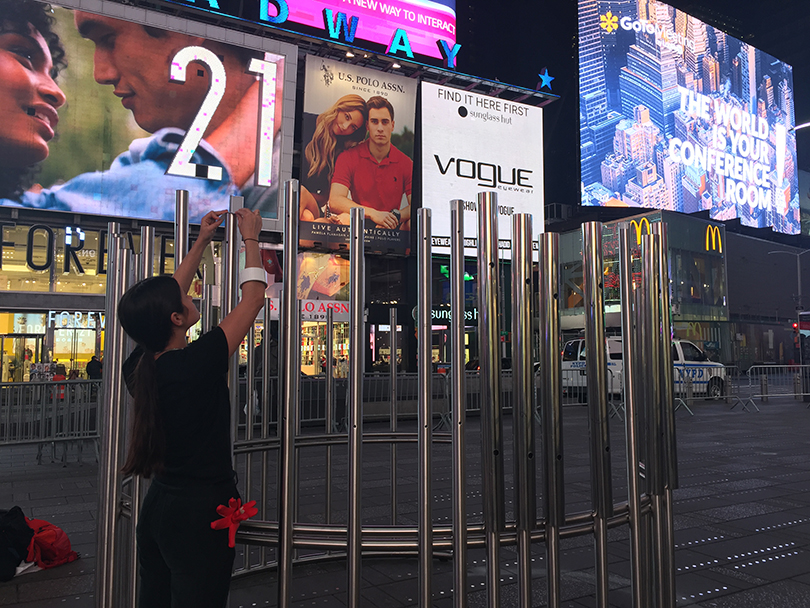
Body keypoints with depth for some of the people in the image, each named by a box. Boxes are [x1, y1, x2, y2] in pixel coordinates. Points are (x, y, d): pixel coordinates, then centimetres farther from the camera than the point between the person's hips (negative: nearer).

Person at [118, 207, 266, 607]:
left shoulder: (138, 367, -3)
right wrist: (251, 238, 3)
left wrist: (201, 243, 19)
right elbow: (254, 297, -12)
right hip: (201, 510, -8)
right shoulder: (197, 363, -23)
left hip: (157, 506, 8)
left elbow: (162, 302, 13)